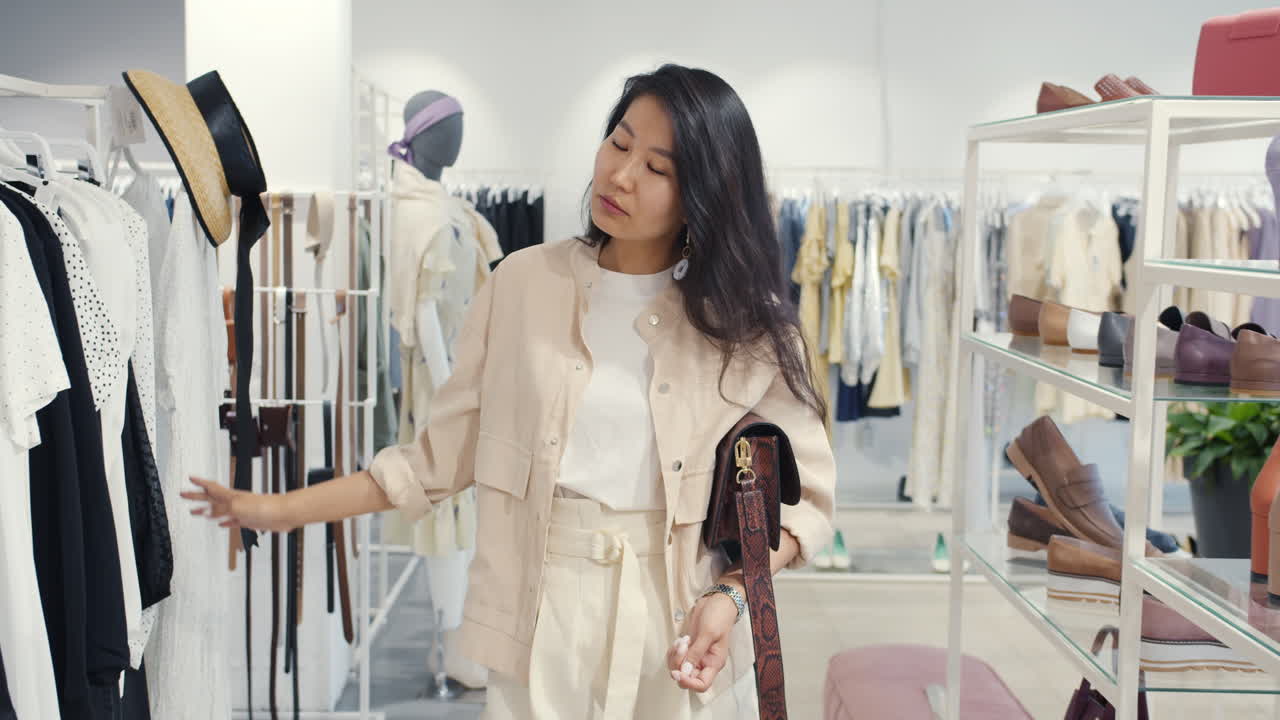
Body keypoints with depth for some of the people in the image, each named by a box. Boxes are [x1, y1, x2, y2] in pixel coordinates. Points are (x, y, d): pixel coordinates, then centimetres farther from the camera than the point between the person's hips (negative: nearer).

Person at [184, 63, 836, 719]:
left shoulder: (746, 322, -4)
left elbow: (801, 494, -2)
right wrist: (286, 510, 2)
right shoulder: (524, 284, 0)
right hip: (540, 624, 1)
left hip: (683, 636, 0)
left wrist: (730, 593, -18)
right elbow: (442, 455, 4)